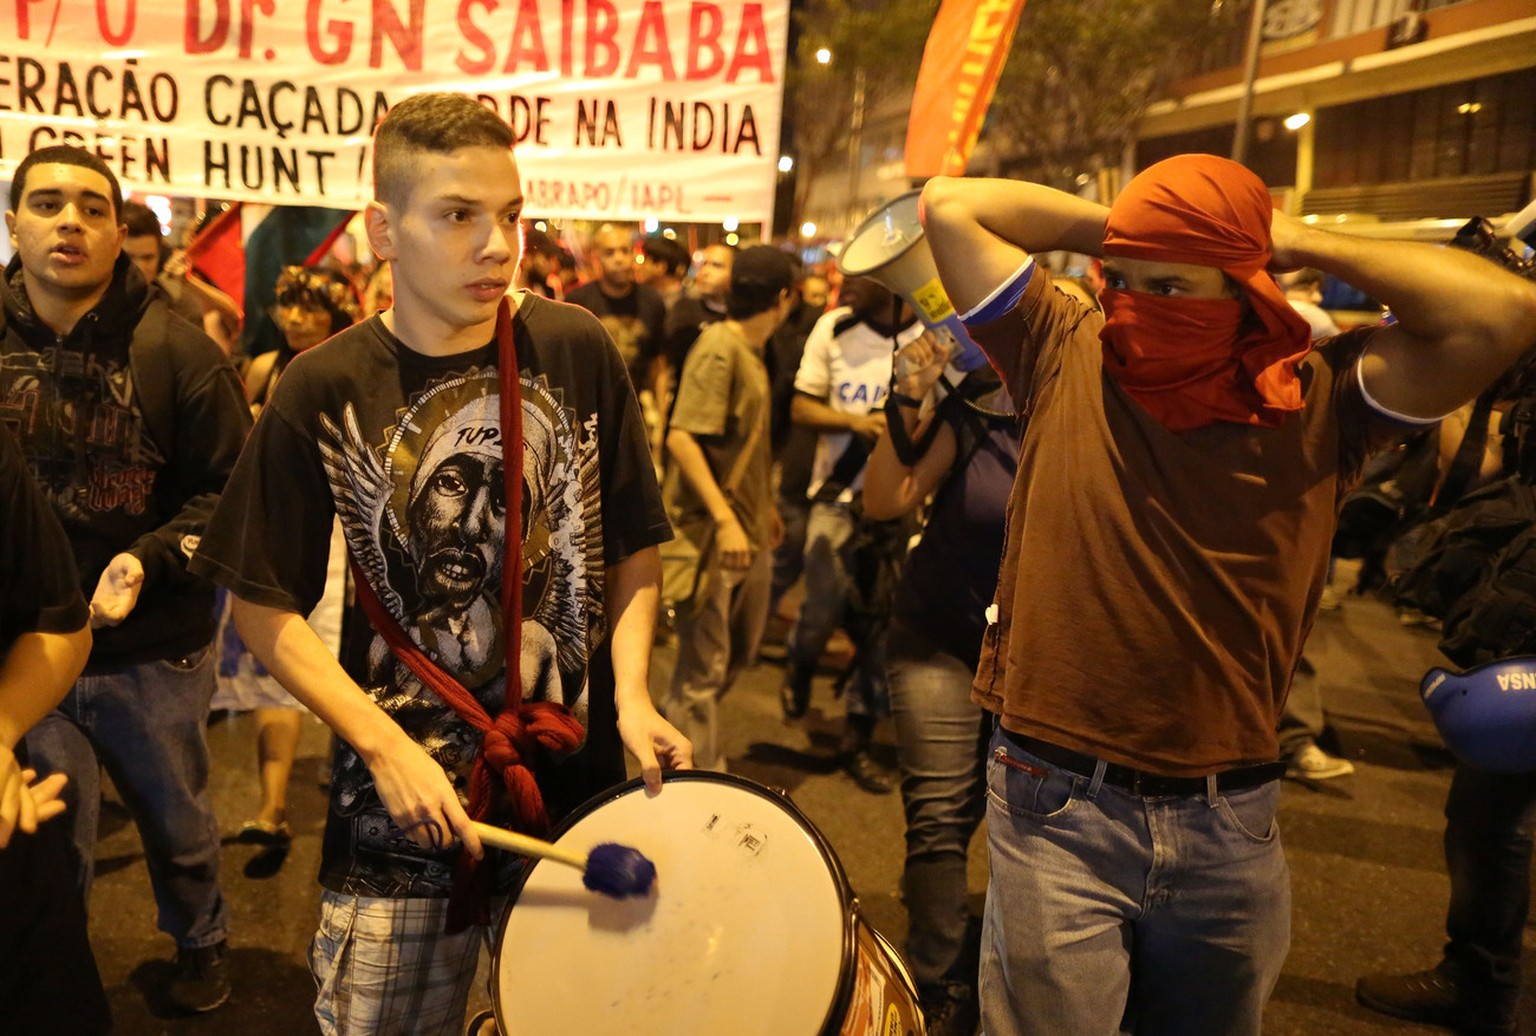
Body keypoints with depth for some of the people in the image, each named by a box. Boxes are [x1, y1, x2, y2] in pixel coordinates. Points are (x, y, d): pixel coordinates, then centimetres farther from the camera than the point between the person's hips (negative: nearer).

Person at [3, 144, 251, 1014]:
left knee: (178, 821, 18)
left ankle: (202, 944, 45)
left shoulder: (176, 351, -9)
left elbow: (231, 487, -7)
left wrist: (152, 559, -21)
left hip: (154, 652, -1)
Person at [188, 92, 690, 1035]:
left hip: (577, 776, 2)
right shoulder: (325, 390, -8)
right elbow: (266, 608, -3)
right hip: (400, 797, -1)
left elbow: (633, 544, 4)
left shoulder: (577, 351, -5)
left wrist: (632, 689, -9)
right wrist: (385, 747, -13)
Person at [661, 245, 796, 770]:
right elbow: (682, 437, -23)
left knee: (740, 650, 21)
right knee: (704, 666, 1)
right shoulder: (718, 347, -16)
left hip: (749, 529, 10)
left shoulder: (751, 350, 12)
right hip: (711, 530, -10)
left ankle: (677, 735, 39)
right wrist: (725, 520, -26)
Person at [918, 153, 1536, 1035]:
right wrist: (1109, 229, 0)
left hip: (1232, 825, 2)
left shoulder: (1322, 400, -2)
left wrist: (1302, 243, -7)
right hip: (1058, 806, -1)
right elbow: (951, 205, -1)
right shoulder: (1066, 358, -1)